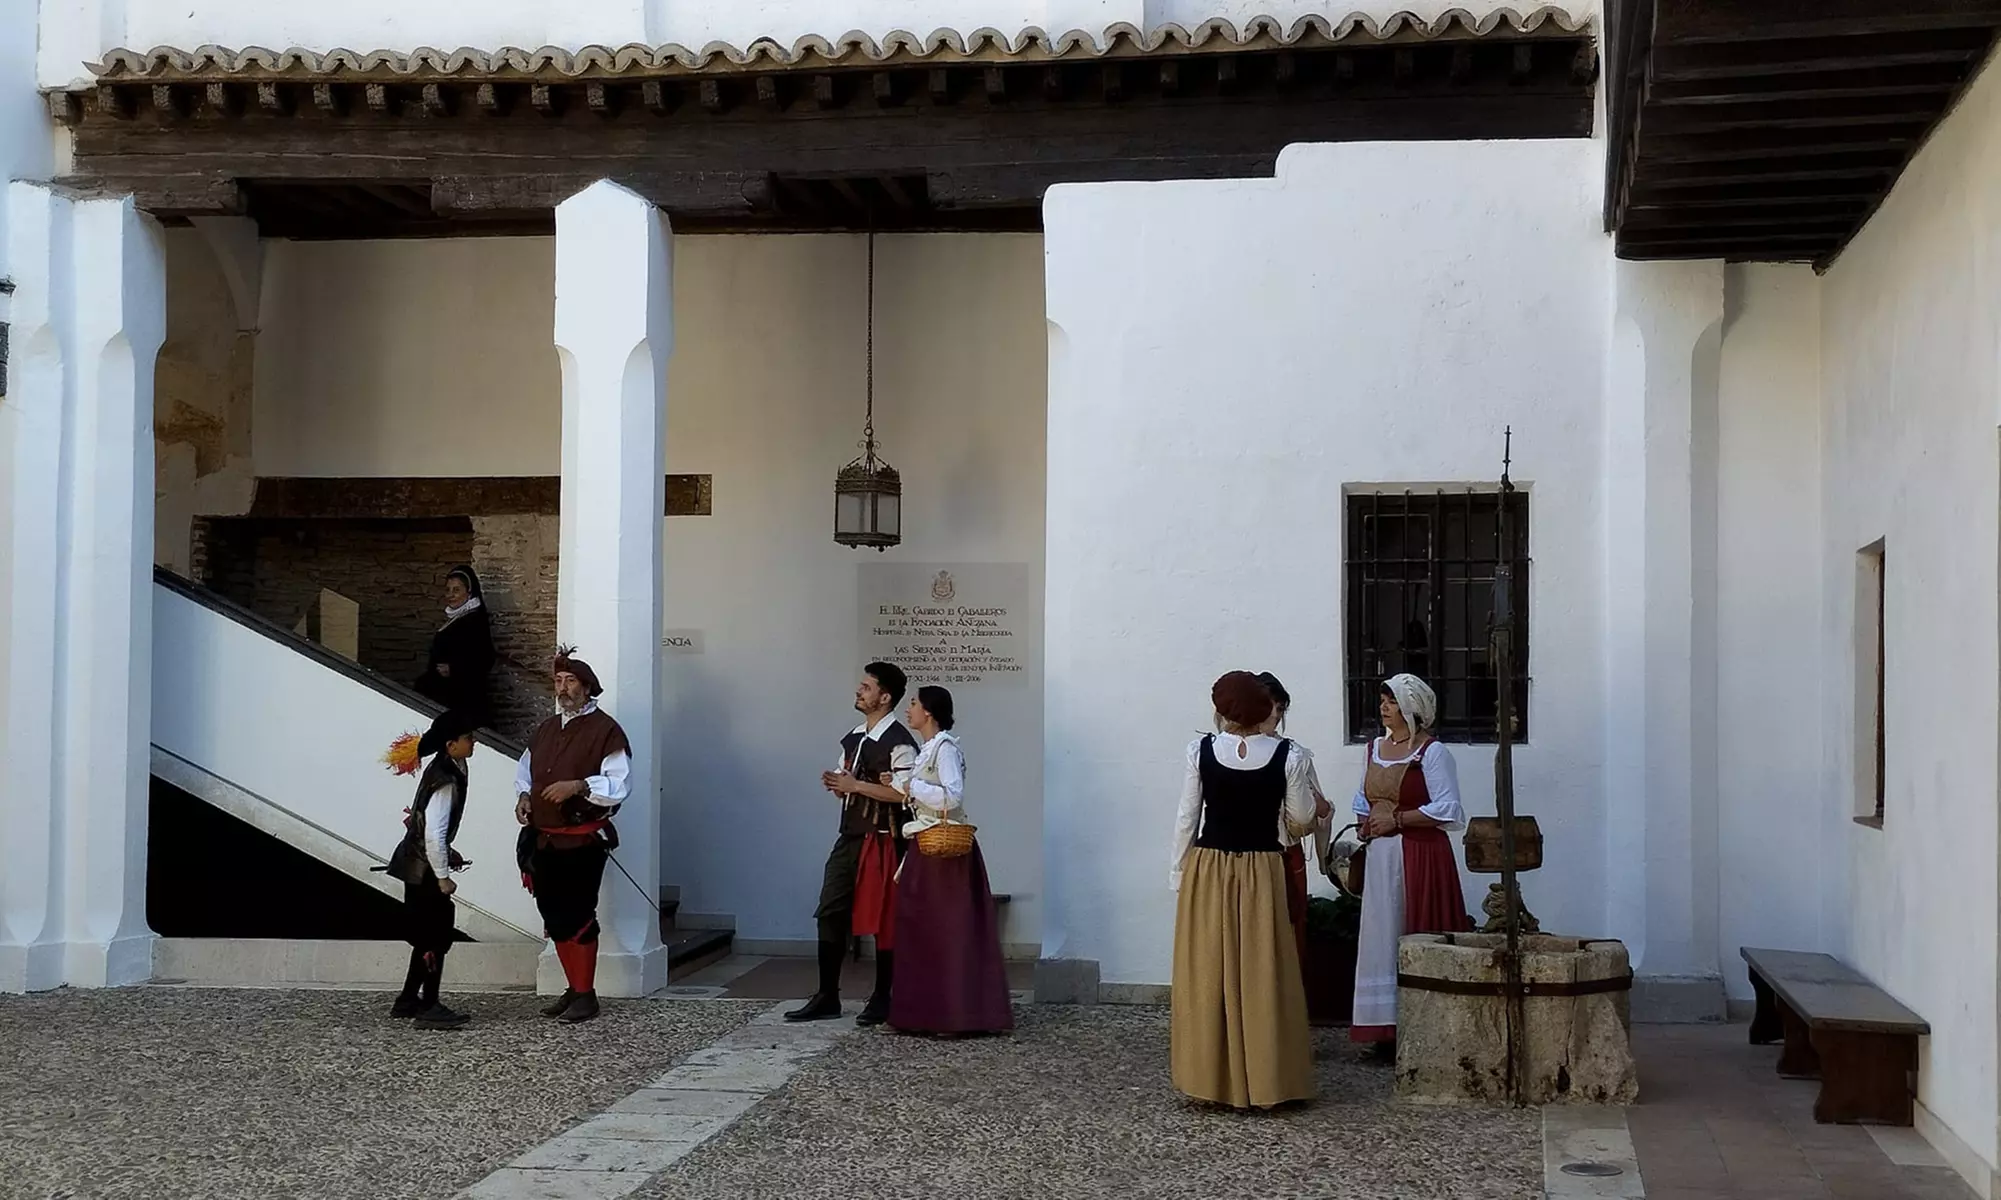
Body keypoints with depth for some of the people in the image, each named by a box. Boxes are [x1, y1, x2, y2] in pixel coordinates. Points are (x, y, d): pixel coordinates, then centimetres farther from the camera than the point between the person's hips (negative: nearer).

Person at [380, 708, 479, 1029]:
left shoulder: (445, 769, 5)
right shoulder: (446, 781, -24)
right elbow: (434, 834, -27)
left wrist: (447, 854, 15)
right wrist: (443, 877, -18)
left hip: (419, 865, 9)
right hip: (425, 869, -9)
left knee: (428, 933, 17)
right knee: (435, 935, -1)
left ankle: (408, 1000, 26)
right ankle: (429, 1007, 7)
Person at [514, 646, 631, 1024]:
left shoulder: (605, 730, -8)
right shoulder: (546, 730, 16)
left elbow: (619, 783, -14)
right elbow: (526, 769, 28)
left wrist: (578, 786, -24)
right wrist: (524, 795, 8)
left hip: (582, 841, -7)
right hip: (544, 840, 7)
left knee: (578, 918, -8)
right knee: (554, 918, 11)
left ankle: (586, 996, 0)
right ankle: (573, 989, 22)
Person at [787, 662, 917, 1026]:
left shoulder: (899, 741, -11)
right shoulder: (853, 738, 15)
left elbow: (904, 793, -20)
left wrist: (854, 785, -17)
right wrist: (836, 784, 1)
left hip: (881, 841, -8)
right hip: (849, 836, 8)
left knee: (882, 919, 0)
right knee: (830, 913, 5)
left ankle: (881, 999, 11)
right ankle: (827, 996, 12)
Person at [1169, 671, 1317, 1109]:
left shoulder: (1201, 751, -6)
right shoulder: (1289, 755, -7)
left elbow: (1187, 817, -2)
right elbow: (1301, 821, 2)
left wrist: (1178, 872, 7)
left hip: (1207, 869, 0)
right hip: (1262, 871, 0)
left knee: (1207, 976, 8)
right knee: (1262, 976, 7)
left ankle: (1211, 1079, 14)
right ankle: (1264, 1081, 11)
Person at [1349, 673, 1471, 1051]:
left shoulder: (1432, 752, -7)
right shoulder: (1375, 748, 14)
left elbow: (1447, 809, -13)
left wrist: (1397, 819, -14)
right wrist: (1367, 824, 5)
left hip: (1420, 856, -7)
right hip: (1381, 856, 7)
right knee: (1383, 938, 6)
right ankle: (1388, 1027, 10)